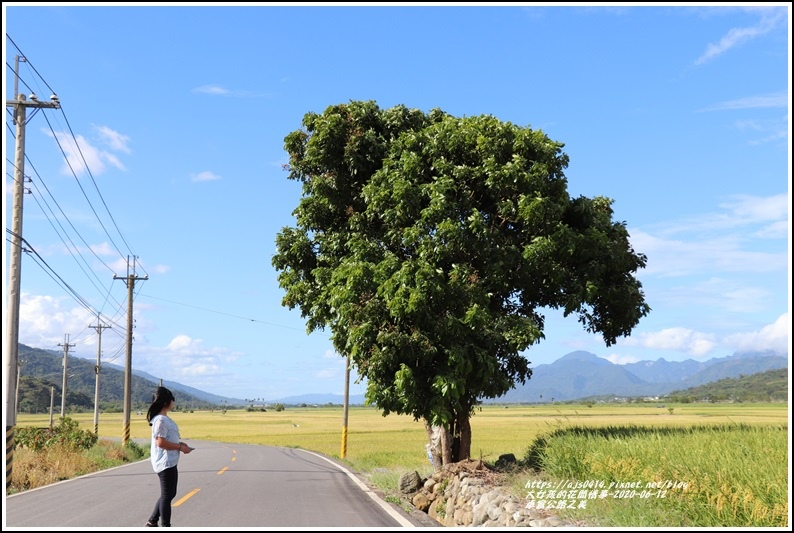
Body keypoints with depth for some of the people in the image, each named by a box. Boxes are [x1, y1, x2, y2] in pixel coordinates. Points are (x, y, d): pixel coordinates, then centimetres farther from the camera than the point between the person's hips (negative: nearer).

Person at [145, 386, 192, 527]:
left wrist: (179, 443, 10)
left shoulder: (165, 419, 12)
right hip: (165, 463, -10)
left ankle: (152, 522, 26)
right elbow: (160, 442, -23)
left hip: (170, 462, 10)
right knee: (167, 496, -1)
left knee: (169, 494, 18)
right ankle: (166, 526, 8)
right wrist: (180, 447, -16)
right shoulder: (160, 420, -19)